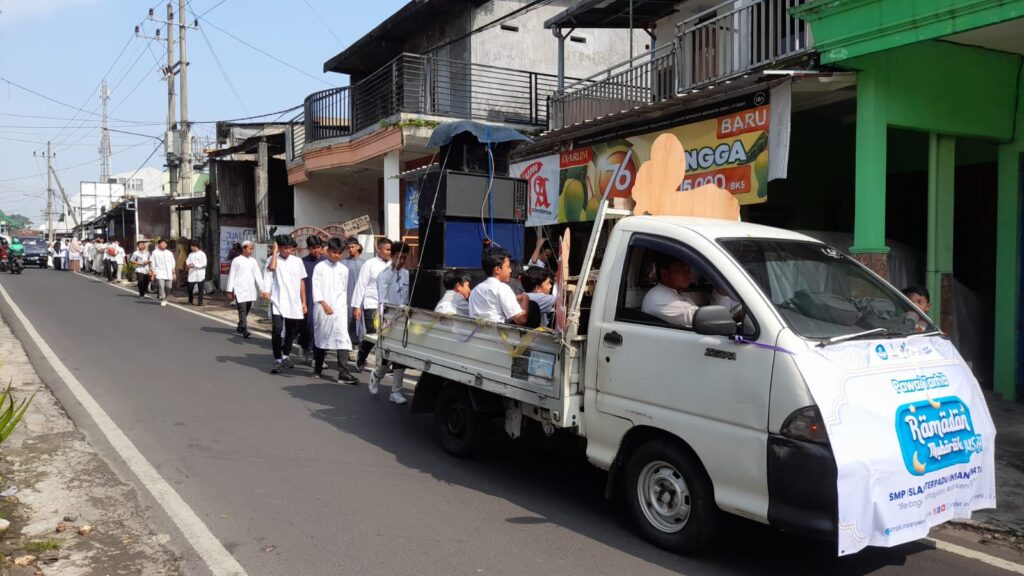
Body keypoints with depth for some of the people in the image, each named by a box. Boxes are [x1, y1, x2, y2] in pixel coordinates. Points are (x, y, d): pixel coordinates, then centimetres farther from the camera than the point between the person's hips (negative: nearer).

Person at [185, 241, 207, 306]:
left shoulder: (202, 254, -2)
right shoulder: (190, 254, 15)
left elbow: (204, 264, -9)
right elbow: (187, 262, 13)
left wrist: (195, 265, -16)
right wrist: (188, 265, -9)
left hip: (200, 275, -4)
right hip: (192, 274, 4)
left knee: (200, 289, -1)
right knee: (190, 288, 1)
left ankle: (200, 302, 4)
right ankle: (190, 301, 16)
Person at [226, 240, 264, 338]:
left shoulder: (253, 261, 10)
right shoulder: (236, 260, -1)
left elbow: (258, 276, 7)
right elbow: (231, 276, -1)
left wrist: (263, 289, -2)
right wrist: (229, 291, -3)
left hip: (251, 290, 5)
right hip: (240, 290, -5)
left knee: (247, 309, 11)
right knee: (242, 309, -13)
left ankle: (240, 327, 29)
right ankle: (244, 330, -16)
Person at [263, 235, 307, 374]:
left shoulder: (297, 261, 6)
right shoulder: (273, 259, -2)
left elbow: (302, 282, 10)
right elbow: (272, 267, -27)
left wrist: (304, 302, 8)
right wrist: (275, 250, -13)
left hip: (294, 303, 4)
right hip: (278, 302, -3)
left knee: (292, 331, 14)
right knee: (277, 330, -13)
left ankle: (286, 355, 34)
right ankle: (278, 360, -2)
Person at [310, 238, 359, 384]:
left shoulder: (344, 269, 9)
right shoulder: (320, 267, -1)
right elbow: (316, 288, -8)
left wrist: (344, 306, 11)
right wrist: (324, 304, -18)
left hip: (339, 309, 2)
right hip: (322, 308, -2)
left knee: (343, 338, -10)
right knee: (321, 338, 10)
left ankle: (343, 373, -13)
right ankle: (318, 368, 28)